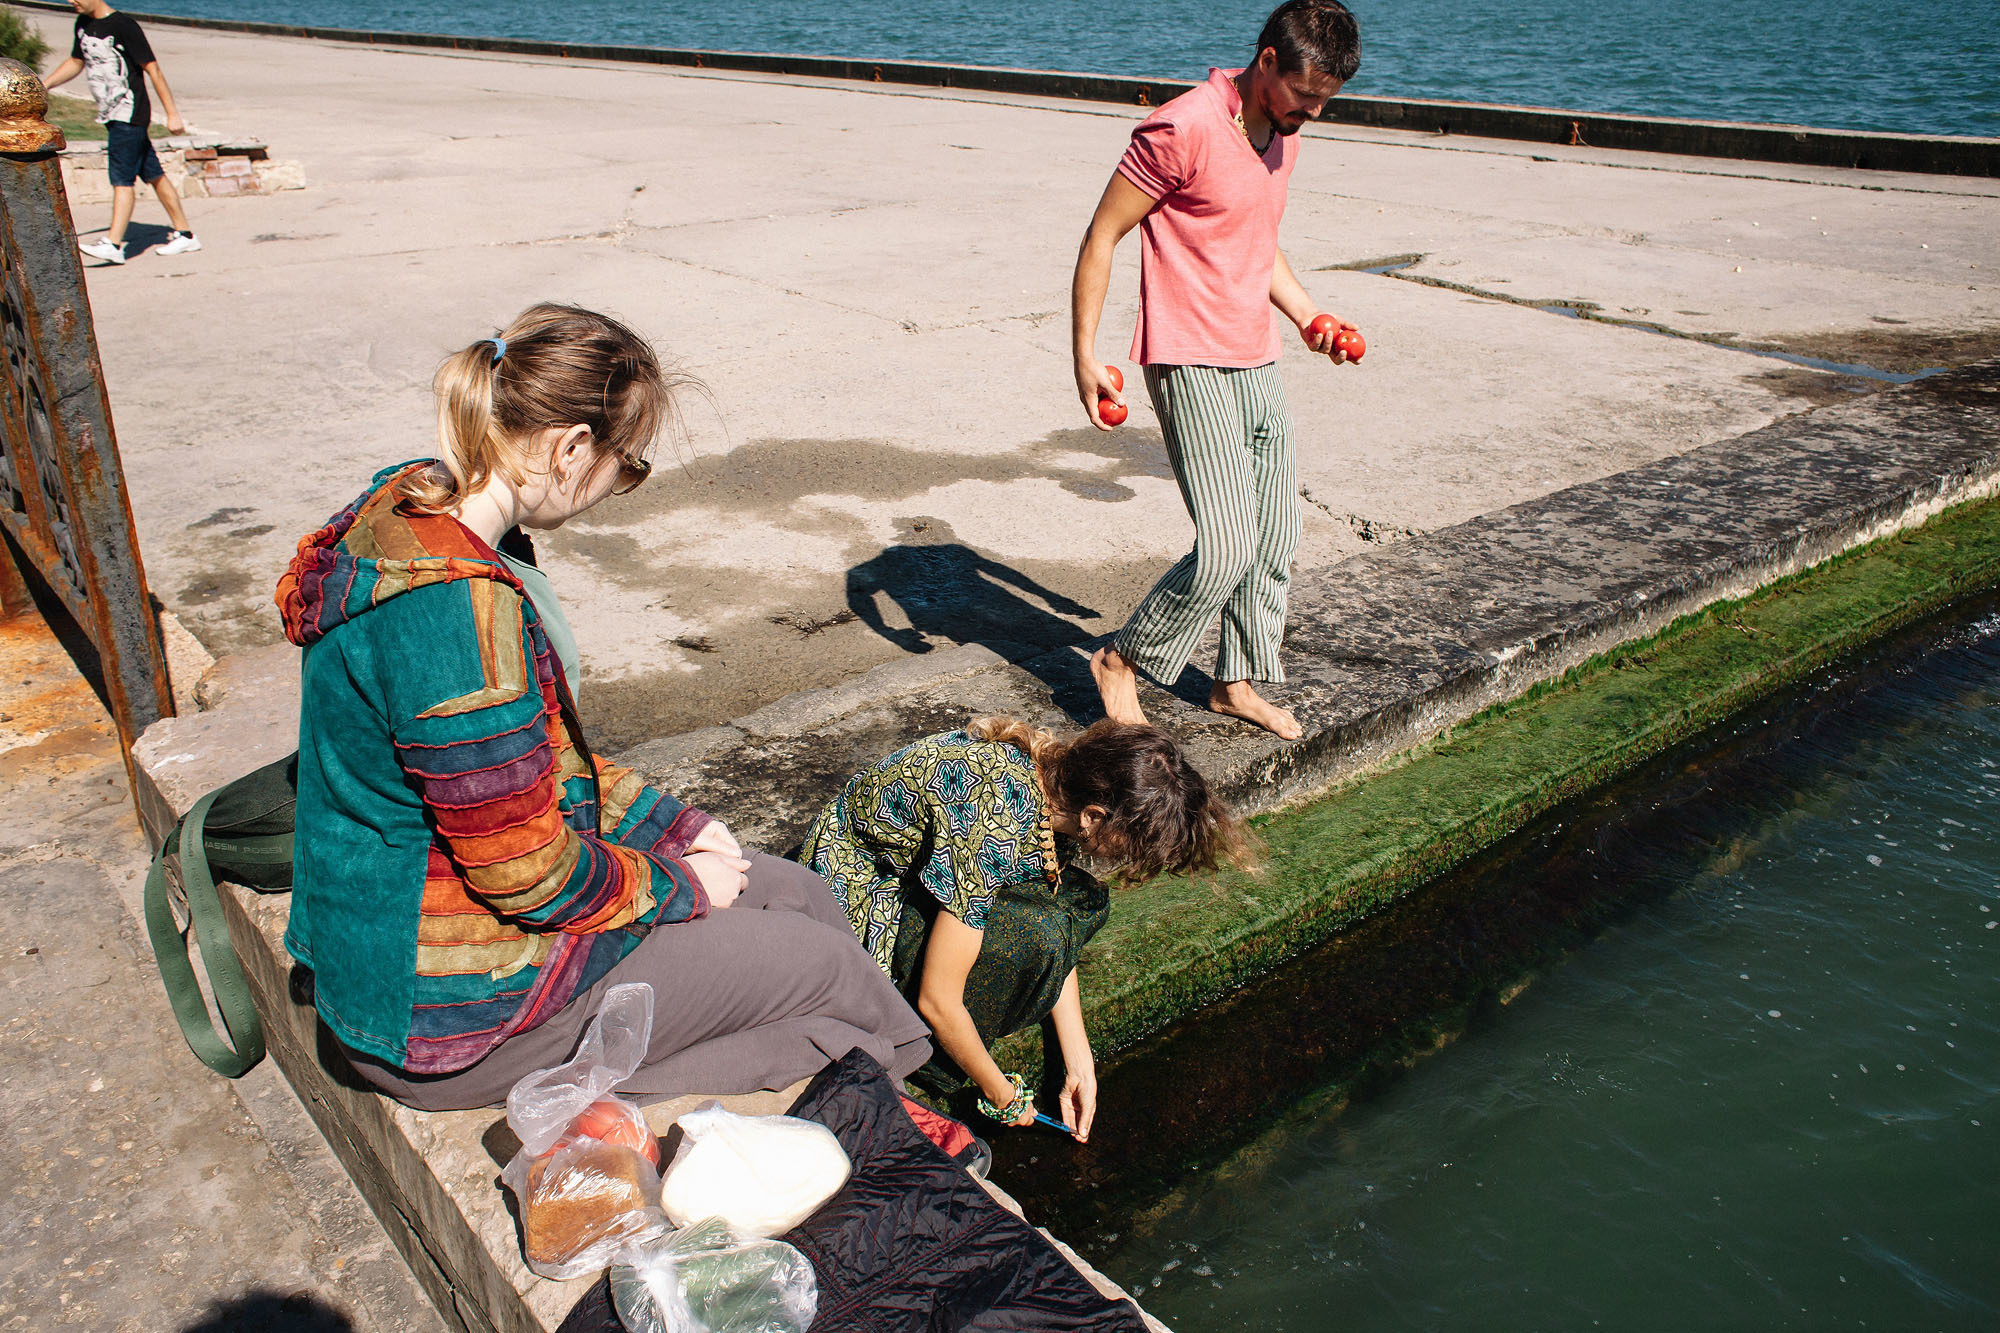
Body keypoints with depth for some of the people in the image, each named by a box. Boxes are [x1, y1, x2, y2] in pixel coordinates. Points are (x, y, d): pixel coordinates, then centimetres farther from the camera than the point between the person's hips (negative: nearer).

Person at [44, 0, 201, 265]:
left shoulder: (123, 25, -13)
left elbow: (152, 69, -13)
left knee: (122, 179, -12)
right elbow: (76, 63, 24)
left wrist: (172, 113, -15)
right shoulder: (83, 24, 12)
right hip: (112, 116, 8)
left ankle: (113, 244, -16)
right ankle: (184, 234, 16)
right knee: (153, 175, 10)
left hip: (130, 115, -8)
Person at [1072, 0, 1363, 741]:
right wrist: (1084, 354, -14)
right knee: (1227, 547, -14)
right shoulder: (1184, 130, -14)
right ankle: (1123, 661, 7)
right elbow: (1102, 235, -11)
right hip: (1190, 366, -9)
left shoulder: (1283, 132, 13)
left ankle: (1237, 683, 27)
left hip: (1257, 365, 9)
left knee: (1276, 538, 11)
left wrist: (1307, 317, 15)